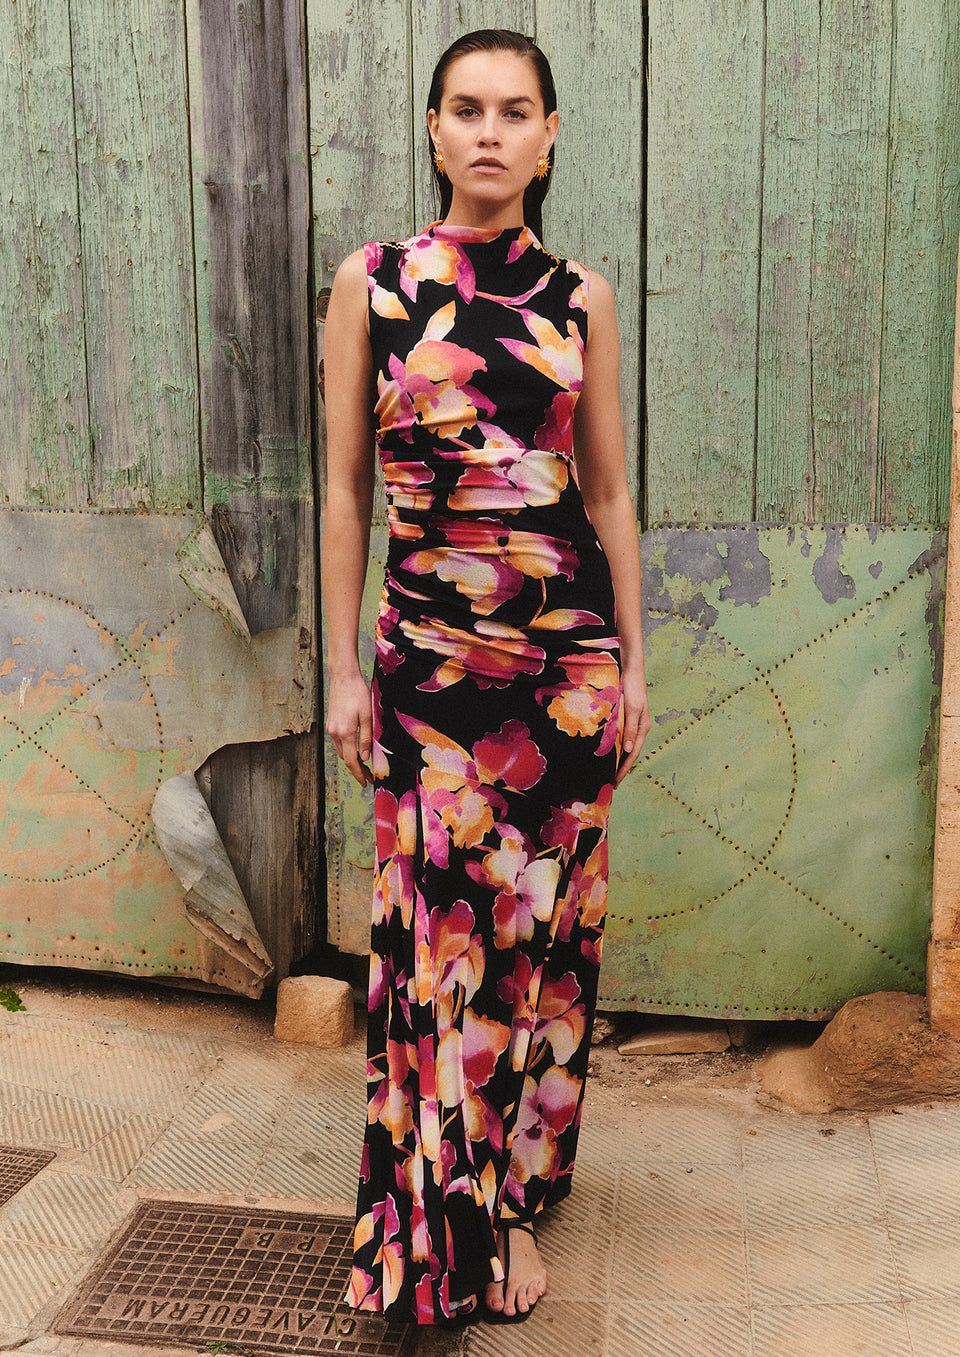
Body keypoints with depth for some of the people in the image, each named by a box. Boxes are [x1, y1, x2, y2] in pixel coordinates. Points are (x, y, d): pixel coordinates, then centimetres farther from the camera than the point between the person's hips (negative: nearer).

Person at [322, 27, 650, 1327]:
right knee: (442, 931, 2)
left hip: (569, 654, 2)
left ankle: (515, 1185, 30)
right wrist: (344, 668, 0)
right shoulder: (372, 283, 1)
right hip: (429, 656, -1)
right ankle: (457, 1227, 21)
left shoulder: (581, 298, 4)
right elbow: (346, 488, 2)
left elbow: (609, 490, 9)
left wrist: (633, 658, 7)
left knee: (543, 921, 9)